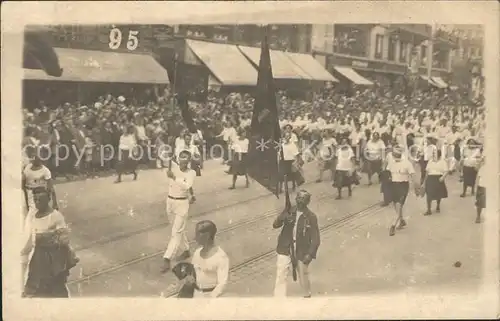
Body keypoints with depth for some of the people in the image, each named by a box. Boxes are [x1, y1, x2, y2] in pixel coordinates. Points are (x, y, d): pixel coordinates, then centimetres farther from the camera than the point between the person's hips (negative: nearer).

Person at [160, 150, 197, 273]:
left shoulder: (191, 173, -11)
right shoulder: (173, 167, -2)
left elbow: (187, 186, -27)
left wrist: (174, 177, -32)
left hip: (182, 204, -5)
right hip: (170, 201, 5)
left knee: (176, 232, -7)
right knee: (180, 229, 20)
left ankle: (167, 260, -9)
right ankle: (186, 250, 40)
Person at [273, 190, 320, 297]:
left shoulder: (311, 217, -12)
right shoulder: (288, 211, -4)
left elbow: (315, 239, -11)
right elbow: (275, 225, -8)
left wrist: (310, 254, -23)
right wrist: (282, 218, -30)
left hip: (302, 252, -1)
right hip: (285, 250, 2)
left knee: (303, 277, 17)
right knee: (280, 277, -4)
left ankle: (307, 296, 46)